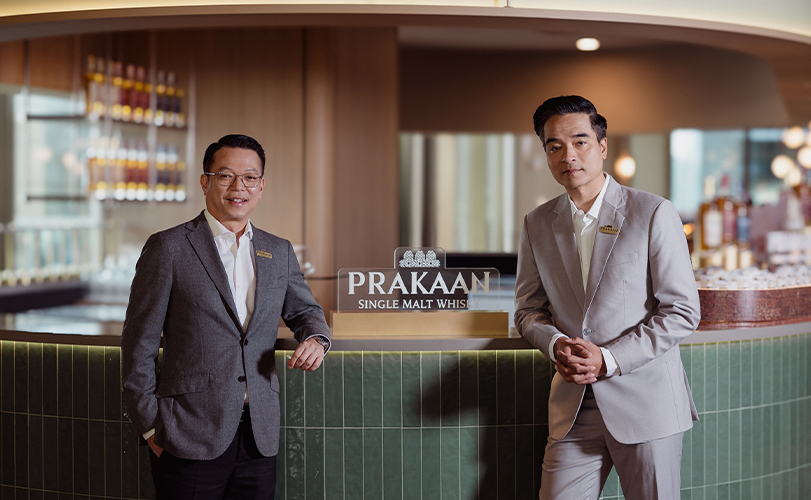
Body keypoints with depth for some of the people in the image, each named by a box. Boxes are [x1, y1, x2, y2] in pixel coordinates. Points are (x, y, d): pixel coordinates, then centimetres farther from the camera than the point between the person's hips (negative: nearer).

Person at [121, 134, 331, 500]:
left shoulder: (279, 253, 12)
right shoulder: (168, 248, -3)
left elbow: (304, 311, 26)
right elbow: (139, 344, -2)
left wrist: (315, 339, 2)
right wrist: (149, 426, -5)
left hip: (259, 440, 4)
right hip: (190, 437, -4)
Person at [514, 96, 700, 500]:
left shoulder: (654, 214, -5)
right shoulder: (536, 225, 8)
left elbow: (682, 312, -6)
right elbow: (528, 310, 15)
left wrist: (609, 359, -15)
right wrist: (556, 345, -8)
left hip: (646, 401, -3)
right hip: (574, 406, 3)